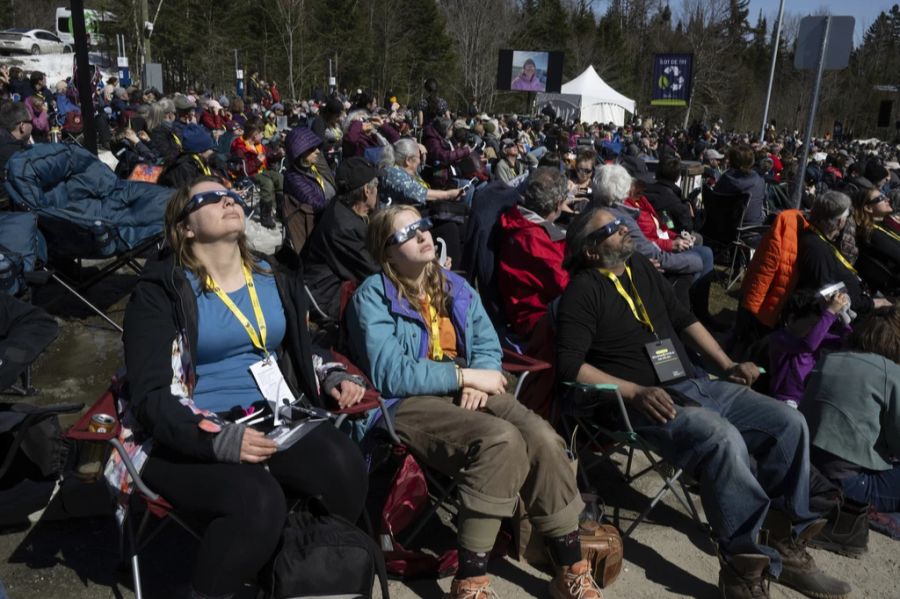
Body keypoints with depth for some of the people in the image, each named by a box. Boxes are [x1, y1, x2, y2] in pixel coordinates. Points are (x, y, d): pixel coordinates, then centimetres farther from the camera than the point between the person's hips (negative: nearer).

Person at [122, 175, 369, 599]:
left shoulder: (275, 279, 13)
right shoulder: (161, 291, -3)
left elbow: (301, 348, 27)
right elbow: (150, 397, -10)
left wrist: (332, 378, 5)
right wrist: (220, 438, -25)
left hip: (275, 421, 5)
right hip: (194, 440, -4)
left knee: (344, 465, -26)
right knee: (259, 500, -34)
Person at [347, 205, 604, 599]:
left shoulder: (455, 287, 15)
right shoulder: (373, 296, -5)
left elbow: (488, 345, 12)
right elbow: (389, 374, -15)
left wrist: (479, 382, -12)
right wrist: (466, 375, -15)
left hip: (466, 392, 6)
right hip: (410, 403, -5)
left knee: (542, 437, -23)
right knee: (502, 440, -32)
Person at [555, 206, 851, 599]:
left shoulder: (639, 267, 16)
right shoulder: (584, 290, -7)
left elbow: (683, 319, 22)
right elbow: (570, 364, -15)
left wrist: (727, 366, 12)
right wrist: (635, 391, -23)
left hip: (693, 384, 9)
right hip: (644, 400, -8)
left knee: (788, 422, -3)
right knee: (723, 438, -33)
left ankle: (788, 545, 3)